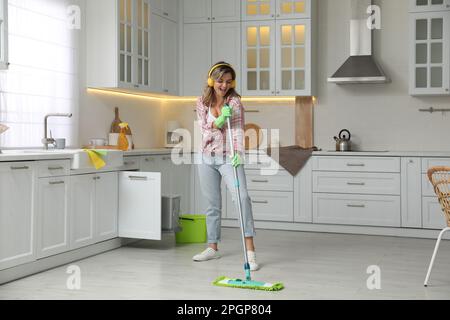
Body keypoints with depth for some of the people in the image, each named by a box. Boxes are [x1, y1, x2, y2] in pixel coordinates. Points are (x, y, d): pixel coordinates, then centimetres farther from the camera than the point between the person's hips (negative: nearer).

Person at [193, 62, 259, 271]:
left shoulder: (234, 101, -7)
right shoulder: (202, 102, 2)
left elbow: (238, 130, -18)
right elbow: (204, 129, -7)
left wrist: (238, 153, -35)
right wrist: (219, 120, -26)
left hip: (228, 157, -3)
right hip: (207, 158, 3)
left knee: (242, 197, -20)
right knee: (213, 204, 12)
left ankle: (250, 251, -22)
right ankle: (212, 248, 26)